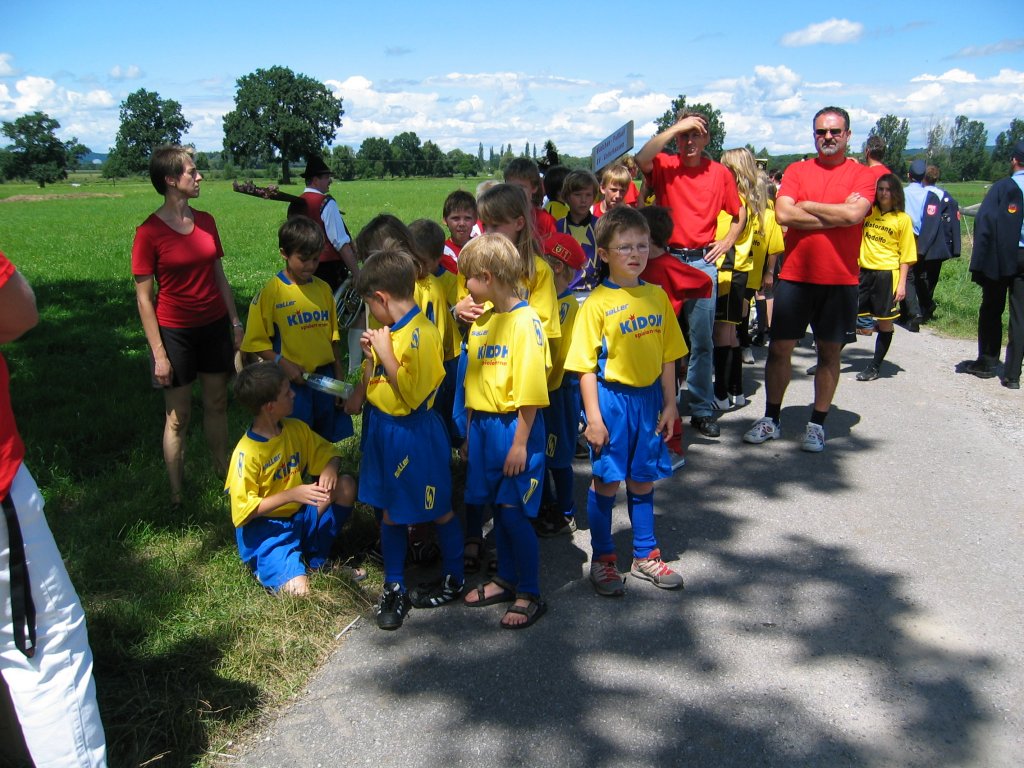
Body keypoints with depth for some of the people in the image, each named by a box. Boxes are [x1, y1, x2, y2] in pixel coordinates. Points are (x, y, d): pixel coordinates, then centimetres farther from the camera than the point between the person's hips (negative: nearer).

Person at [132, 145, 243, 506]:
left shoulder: (206, 221, 3)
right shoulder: (149, 232, -12)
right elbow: (144, 297, -11)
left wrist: (236, 322, 9)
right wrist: (159, 353, -13)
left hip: (215, 326, 5)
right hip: (175, 331, -5)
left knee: (217, 404, 15)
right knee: (178, 416, 5)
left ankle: (224, 473, 30)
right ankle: (176, 495, 18)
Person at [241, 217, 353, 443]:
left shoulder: (323, 289, 5)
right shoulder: (271, 291, -8)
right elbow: (257, 341, -7)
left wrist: (339, 375, 9)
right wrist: (282, 363, -19)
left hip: (324, 378, 4)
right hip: (291, 381, -4)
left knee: (324, 442, 15)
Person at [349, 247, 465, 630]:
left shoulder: (421, 334, -21)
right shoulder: (392, 329, 7)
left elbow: (411, 394, -25)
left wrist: (385, 352, -21)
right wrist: (370, 353, -1)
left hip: (415, 433, -8)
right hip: (383, 427, 9)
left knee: (438, 509, 10)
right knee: (391, 511, 14)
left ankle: (453, 579, 30)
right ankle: (394, 587, 27)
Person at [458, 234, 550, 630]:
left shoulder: (525, 321, -15)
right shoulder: (481, 320, 9)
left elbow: (530, 389, -17)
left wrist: (520, 443, -17)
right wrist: (470, 431, 15)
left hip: (514, 426, -7)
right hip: (482, 424, 7)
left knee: (514, 512, -2)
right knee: (498, 508, 16)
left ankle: (530, 595, 13)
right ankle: (506, 579, 32)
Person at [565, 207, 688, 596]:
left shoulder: (657, 296, 4)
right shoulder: (597, 302, -10)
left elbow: (667, 355, 9)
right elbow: (586, 365, -11)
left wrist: (670, 403, 6)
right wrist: (593, 416, -14)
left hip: (648, 396, 4)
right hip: (611, 397, -4)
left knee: (642, 479, 15)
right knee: (606, 480, 6)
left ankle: (645, 555, 30)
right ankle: (603, 559, 22)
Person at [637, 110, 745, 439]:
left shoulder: (720, 172, 6)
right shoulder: (664, 166, 1)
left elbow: (739, 213, 19)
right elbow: (642, 158, -22)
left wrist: (727, 241, 5)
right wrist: (676, 126, -17)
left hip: (703, 261, 1)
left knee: (702, 340, 3)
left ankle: (702, 409, 11)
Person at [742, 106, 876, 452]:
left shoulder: (863, 175, 2)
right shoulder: (796, 171, 6)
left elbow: (854, 214, -17)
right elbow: (783, 214, -10)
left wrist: (806, 205, -7)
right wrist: (837, 214, -10)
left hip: (840, 280, -1)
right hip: (795, 276, 1)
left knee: (829, 352, 7)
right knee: (779, 348, 4)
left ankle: (817, 424, 19)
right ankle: (771, 419, 18)